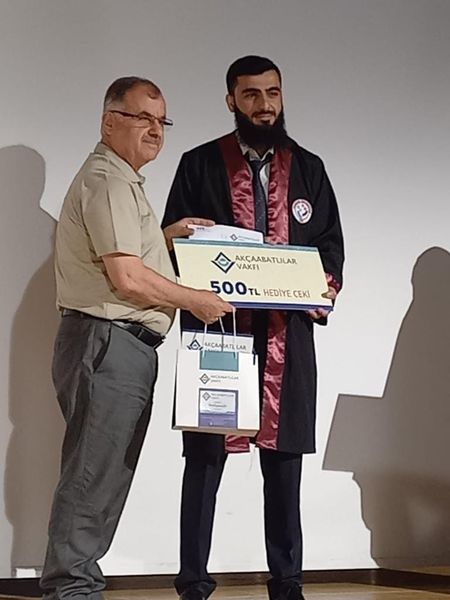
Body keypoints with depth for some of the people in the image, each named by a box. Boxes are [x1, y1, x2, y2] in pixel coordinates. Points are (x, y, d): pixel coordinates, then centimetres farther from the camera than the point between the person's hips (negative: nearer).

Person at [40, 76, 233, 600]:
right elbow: (127, 278, -20)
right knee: (92, 475, -7)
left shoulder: (122, 181, 23)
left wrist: (165, 235, 19)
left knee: (102, 475, 12)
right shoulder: (107, 180, -12)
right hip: (109, 341, -11)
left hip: (119, 346, 11)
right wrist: (195, 300, -9)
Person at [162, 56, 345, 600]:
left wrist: (325, 287, -5)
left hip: (288, 334, 2)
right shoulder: (200, 164, 5)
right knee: (205, 458, 1)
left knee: (284, 459, 5)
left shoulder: (308, 167, 13)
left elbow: (331, 242, 14)